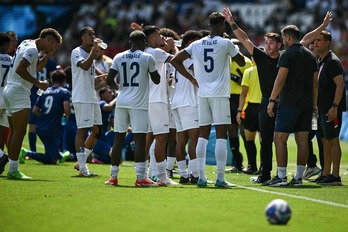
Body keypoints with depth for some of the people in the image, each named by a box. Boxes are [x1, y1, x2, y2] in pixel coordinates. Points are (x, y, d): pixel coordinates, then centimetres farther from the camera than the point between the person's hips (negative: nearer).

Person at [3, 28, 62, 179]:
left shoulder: (26, 44, 18)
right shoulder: (32, 49, -13)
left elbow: (38, 67, 27)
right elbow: (19, 69, -23)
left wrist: (49, 54, 15)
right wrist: (38, 83, -19)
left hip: (9, 90, 11)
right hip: (19, 92, -11)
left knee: (13, 132, 11)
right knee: (20, 132, -10)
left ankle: (12, 168, 12)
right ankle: (13, 170, -13)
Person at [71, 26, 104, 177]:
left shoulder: (91, 53, 19)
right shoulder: (76, 52, -7)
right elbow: (85, 66, -25)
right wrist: (94, 49, -21)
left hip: (92, 97, 9)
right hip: (81, 98, -9)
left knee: (97, 129, 9)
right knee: (82, 130, -9)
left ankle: (81, 162, 17)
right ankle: (82, 168, -9)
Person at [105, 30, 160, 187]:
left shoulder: (119, 57, 5)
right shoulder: (147, 58, -4)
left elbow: (109, 80, 2)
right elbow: (156, 80, 6)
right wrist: (153, 66, 23)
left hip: (122, 102, 4)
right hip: (139, 103, -4)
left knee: (119, 138, 10)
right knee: (140, 139, -6)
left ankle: (113, 176, 11)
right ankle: (141, 178, -12)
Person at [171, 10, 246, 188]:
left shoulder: (196, 45, 7)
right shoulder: (225, 43, -4)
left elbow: (175, 61, 8)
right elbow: (242, 62, 5)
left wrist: (191, 78, 11)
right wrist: (235, 49, 21)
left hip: (202, 94, 4)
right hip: (220, 95, -4)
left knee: (203, 136, 9)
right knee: (221, 136, -4)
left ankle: (201, 177, 6)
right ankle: (220, 178, -8)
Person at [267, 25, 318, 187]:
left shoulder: (287, 55, -6)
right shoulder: (310, 55, 14)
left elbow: (281, 79, -14)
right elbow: (315, 81, 15)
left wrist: (272, 100, -12)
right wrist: (314, 104, 19)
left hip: (289, 103, -7)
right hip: (306, 103, 7)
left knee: (280, 138, -4)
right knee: (302, 140, 6)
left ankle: (281, 176, -10)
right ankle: (298, 177, 4)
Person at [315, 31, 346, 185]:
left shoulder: (333, 61, -11)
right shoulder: (320, 62, 17)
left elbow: (340, 84, -18)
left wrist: (334, 107, -23)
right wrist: (317, 106, 18)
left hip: (331, 110, -9)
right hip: (322, 109, 9)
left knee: (332, 139, -10)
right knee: (325, 141, 11)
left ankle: (335, 176, -11)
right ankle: (325, 174, 16)